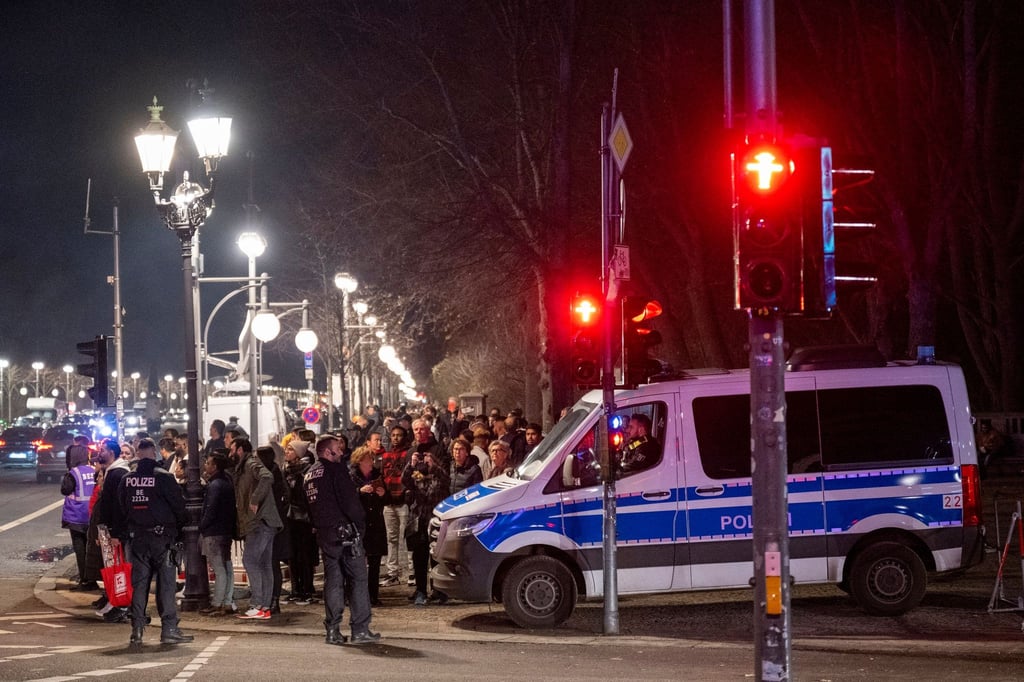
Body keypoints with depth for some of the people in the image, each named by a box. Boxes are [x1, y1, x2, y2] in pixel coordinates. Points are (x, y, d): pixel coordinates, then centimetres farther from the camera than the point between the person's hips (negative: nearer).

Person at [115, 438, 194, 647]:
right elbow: (179, 506, -6)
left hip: (137, 538, 4)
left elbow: (120, 509, 11)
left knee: (139, 583, 7)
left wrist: (117, 534, 20)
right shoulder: (164, 477, -9)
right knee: (166, 583, -2)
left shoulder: (126, 479, 4)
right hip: (162, 536, -4)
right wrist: (181, 528, 10)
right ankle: (169, 629, -5)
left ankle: (137, 631, 5)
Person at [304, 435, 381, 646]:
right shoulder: (336, 469, -9)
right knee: (358, 579, -3)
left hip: (324, 534, 7)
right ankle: (360, 629, -6)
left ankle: (333, 630, 6)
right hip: (345, 531, -7)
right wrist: (360, 523, -6)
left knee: (332, 581, 10)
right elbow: (350, 500, -16)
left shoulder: (309, 475, 16)